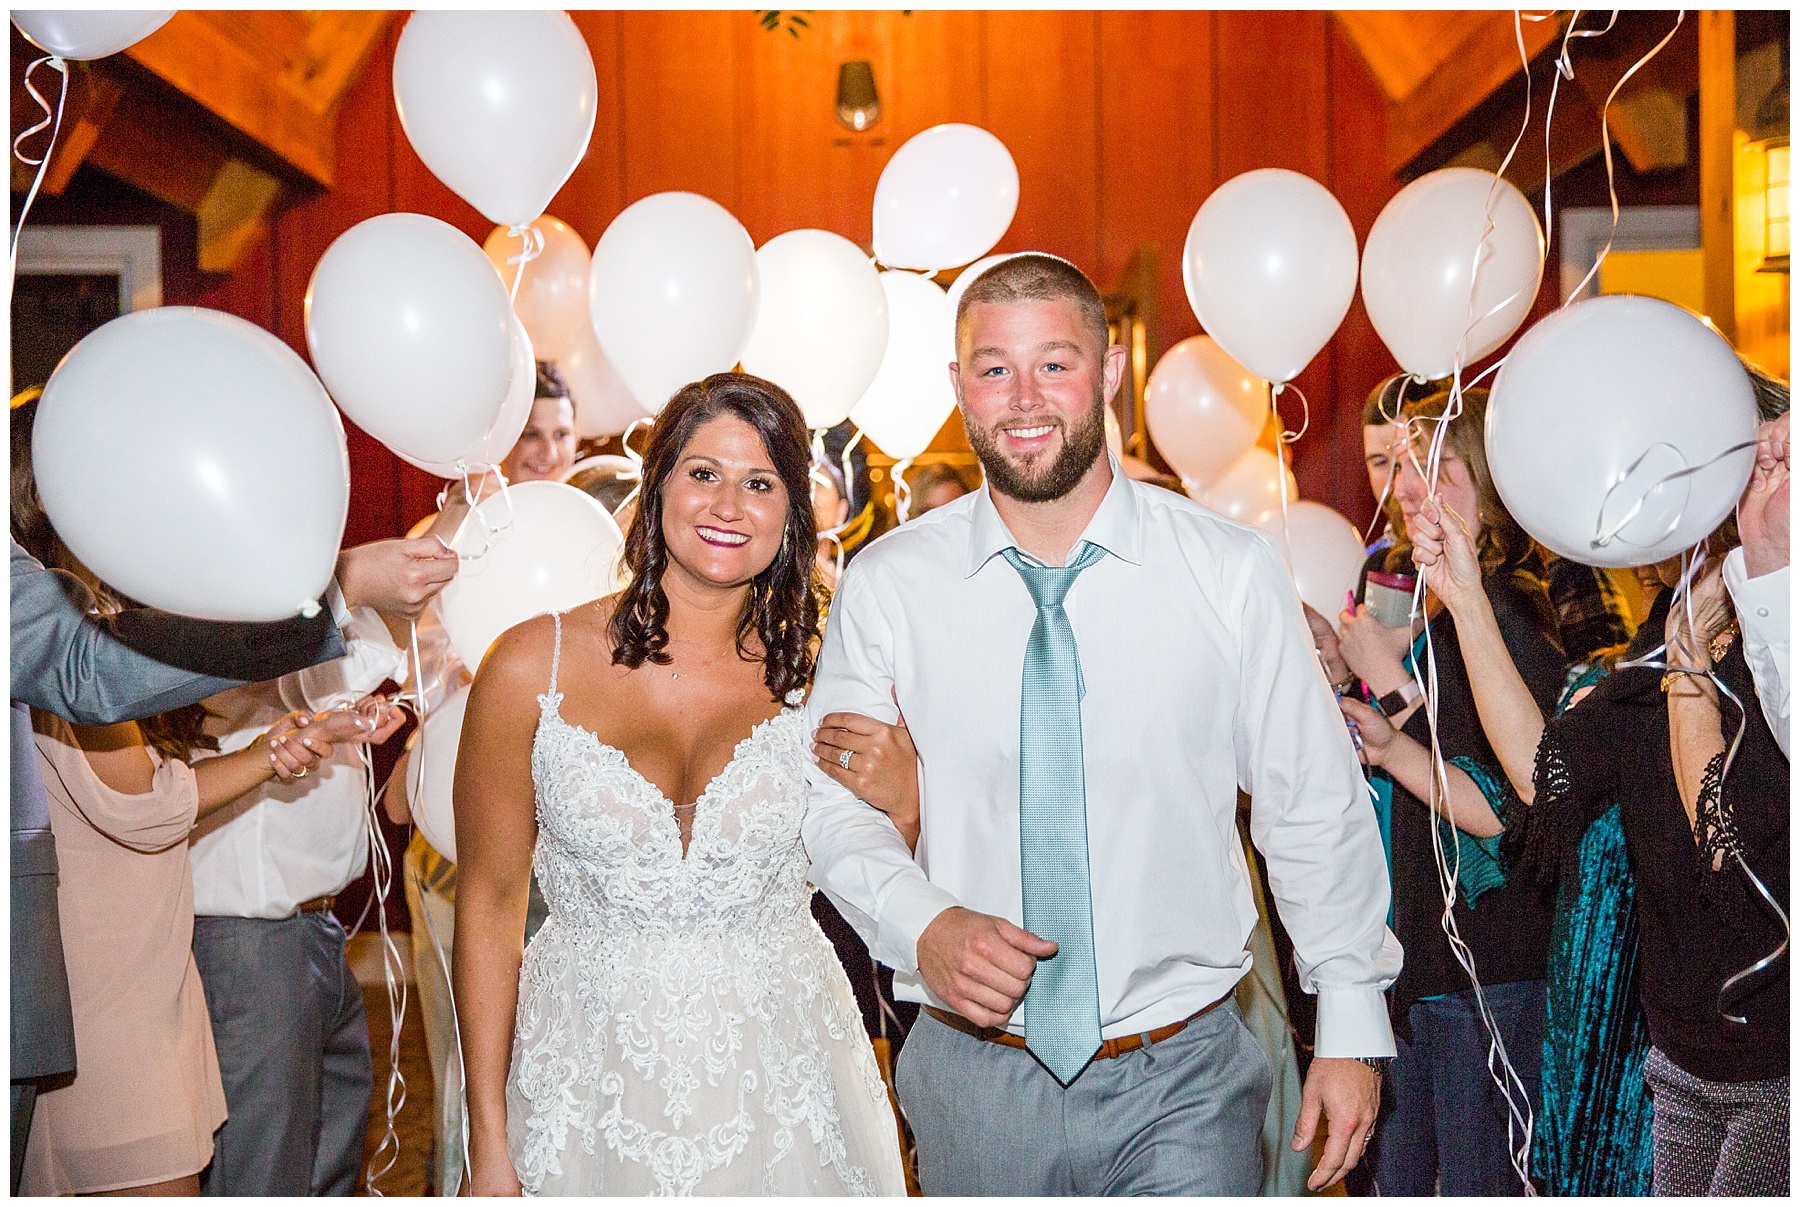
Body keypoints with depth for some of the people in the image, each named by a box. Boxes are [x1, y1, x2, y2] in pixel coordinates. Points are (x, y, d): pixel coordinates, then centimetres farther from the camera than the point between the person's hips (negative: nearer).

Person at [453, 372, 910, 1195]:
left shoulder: (811, 679, -3)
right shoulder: (531, 667, -7)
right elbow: (488, 904, -3)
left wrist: (899, 787, -15)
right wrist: (489, 1144, -3)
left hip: (781, 1082, 1)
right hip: (590, 1084, -1)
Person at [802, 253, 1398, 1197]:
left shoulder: (1234, 572, -6)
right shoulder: (884, 587, -5)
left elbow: (1314, 809, 1)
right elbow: (834, 802, 2)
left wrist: (1352, 1026, 4)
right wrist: (923, 923, -16)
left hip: (1183, 1082, -1)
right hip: (973, 1079, 1)